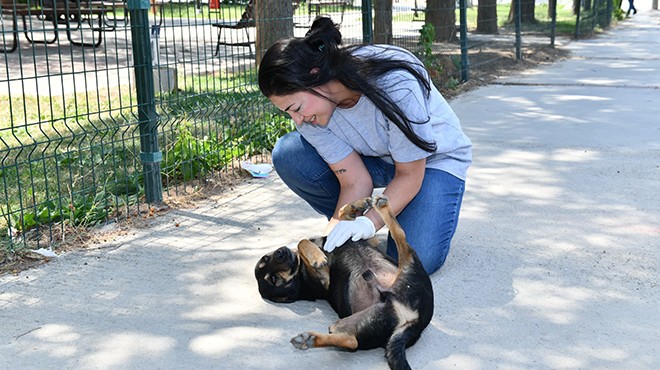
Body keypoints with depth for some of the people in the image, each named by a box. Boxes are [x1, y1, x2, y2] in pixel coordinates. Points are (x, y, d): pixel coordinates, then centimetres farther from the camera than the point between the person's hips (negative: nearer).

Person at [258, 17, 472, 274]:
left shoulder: (394, 85, -35)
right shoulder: (309, 107, -19)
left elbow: (409, 175, -25)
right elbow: (354, 182, -19)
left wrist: (369, 223, -35)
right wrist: (330, 236, -31)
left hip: (434, 158, -4)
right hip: (374, 159, 5)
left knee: (418, 260, -28)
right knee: (288, 155, -21)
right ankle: (348, 227, 1)